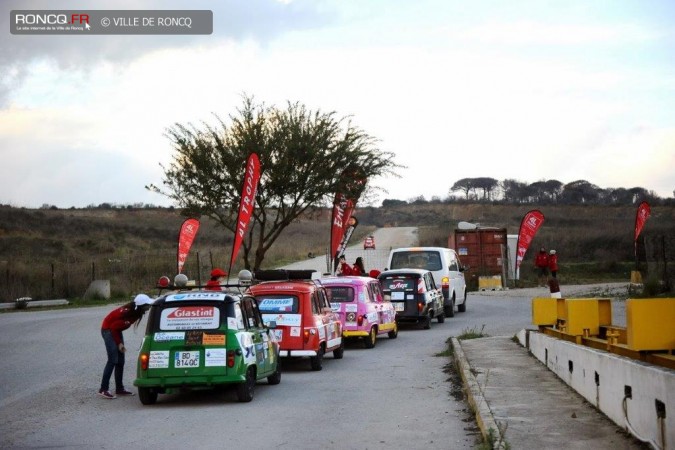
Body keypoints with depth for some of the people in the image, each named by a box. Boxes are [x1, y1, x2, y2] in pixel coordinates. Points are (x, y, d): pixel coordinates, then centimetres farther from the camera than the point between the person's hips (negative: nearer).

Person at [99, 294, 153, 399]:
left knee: (120, 361, 7)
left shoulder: (135, 312, -6)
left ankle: (119, 388, 12)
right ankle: (103, 389, -14)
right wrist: (119, 343, -15)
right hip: (108, 330, -9)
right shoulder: (127, 312, -31)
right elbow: (114, 327, -22)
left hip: (116, 330, 9)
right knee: (113, 360, -15)